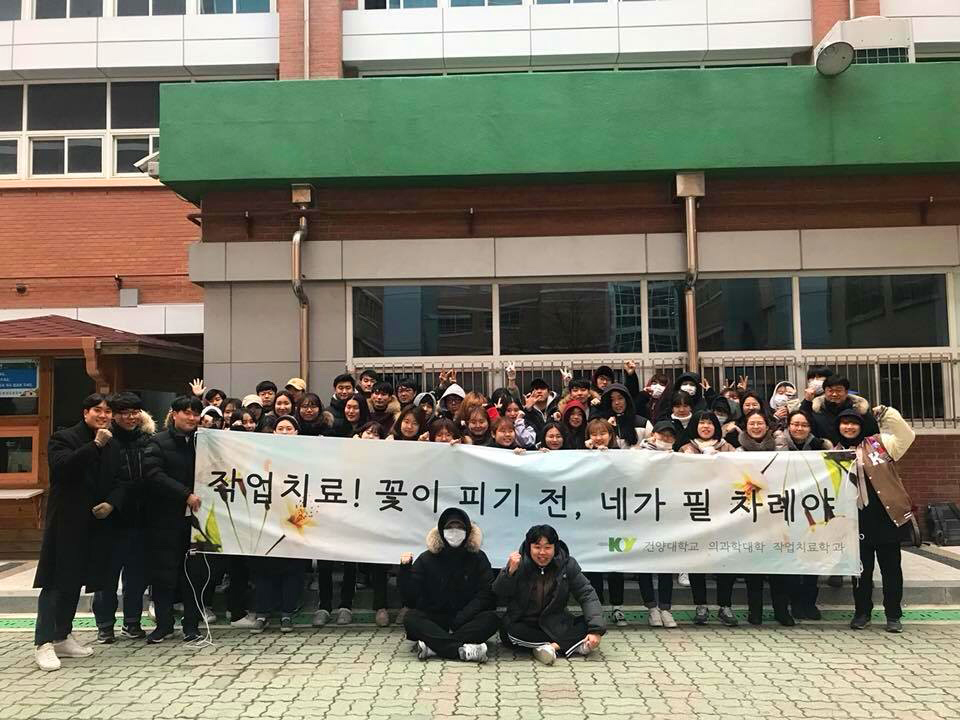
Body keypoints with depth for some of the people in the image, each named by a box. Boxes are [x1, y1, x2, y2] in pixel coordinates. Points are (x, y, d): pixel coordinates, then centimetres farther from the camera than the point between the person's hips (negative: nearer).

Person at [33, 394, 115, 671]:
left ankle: (63, 637, 23)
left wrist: (111, 503, -7)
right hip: (65, 523, -6)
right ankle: (44, 643, 0)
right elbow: (62, 467, -24)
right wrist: (96, 444, -26)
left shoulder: (111, 444, 10)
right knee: (55, 582, -4)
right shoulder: (63, 438, -5)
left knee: (75, 581, 13)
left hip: (94, 524, 6)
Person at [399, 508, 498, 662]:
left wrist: (460, 619, -19)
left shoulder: (477, 558, 1)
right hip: (433, 622, 0)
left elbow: (486, 595, -7)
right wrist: (405, 570, -22)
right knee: (411, 618, -29)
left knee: (491, 619, -28)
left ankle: (433, 646, -34)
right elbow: (409, 598, -4)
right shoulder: (427, 559, 1)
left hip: (466, 621, 0)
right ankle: (462, 650, -40)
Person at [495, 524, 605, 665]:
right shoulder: (519, 564, -10)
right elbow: (500, 598, -12)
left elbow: (587, 594, -6)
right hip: (522, 626, -1)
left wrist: (596, 629, -19)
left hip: (556, 626, 1)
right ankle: (572, 645, -22)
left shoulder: (567, 564, -5)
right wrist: (509, 571, -29)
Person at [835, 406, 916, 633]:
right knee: (862, 568, 9)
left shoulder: (878, 443, 5)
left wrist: (886, 414, -8)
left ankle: (893, 615, 19)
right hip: (858, 521, 1)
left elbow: (906, 435, -5)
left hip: (886, 517, -1)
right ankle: (862, 612, 23)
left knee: (891, 567, 7)